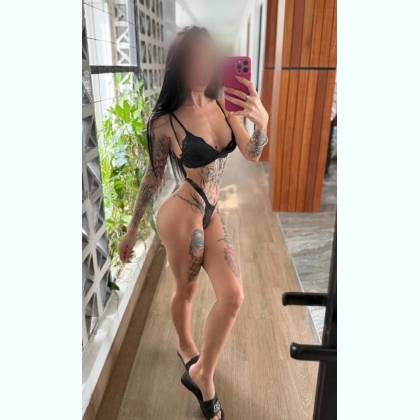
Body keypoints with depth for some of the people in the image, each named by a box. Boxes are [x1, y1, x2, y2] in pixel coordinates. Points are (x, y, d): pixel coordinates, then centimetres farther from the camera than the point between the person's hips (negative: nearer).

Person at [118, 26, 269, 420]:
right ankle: (186, 348, 46)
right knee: (186, 289, 14)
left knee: (233, 294, 1)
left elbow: (252, 153, -3)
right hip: (182, 214, -5)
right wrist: (132, 229, 2)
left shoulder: (223, 104, -1)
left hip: (211, 213, 6)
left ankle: (202, 372, 23)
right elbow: (153, 176, -5)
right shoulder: (165, 121, -14)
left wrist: (262, 122, -25)